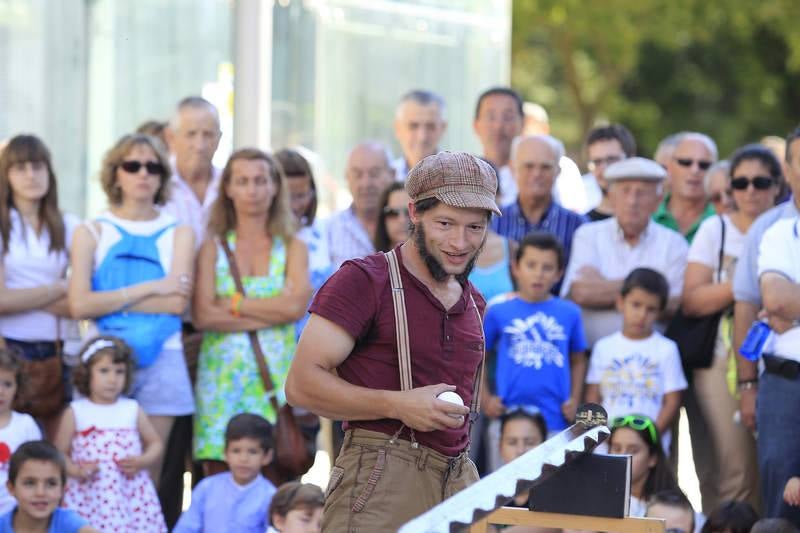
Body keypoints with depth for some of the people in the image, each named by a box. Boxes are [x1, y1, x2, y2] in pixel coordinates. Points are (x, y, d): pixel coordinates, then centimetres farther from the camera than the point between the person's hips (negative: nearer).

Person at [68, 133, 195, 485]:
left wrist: (111, 300, -8)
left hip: (161, 359, 1)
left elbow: (177, 301, -6)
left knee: (148, 472, -1)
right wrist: (149, 289, -8)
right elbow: (80, 305, -6)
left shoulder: (178, 234, 10)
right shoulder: (92, 232, 8)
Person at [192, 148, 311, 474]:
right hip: (222, 373, 0)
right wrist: (270, 315, -6)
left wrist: (234, 304, -3)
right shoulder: (213, 248, 9)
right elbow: (203, 315, -4)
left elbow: (295, 305, -6)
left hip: (276, 374, 0)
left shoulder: (292, 248, 11)